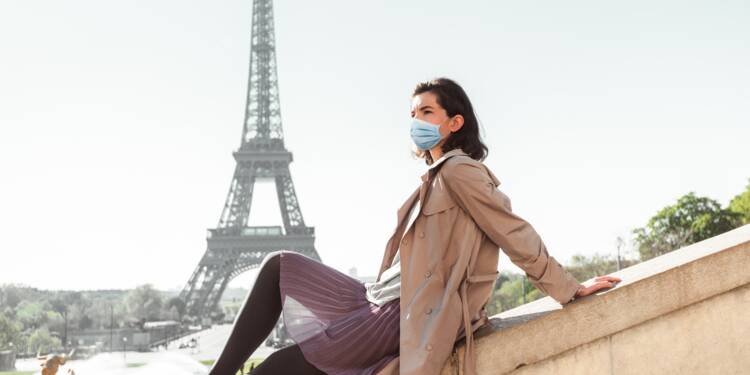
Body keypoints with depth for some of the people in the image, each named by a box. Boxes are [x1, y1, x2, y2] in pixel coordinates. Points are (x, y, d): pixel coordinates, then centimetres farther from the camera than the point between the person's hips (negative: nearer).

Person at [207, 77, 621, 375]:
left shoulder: (459, 171, -10)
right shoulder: (436, 177, 21)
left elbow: (517, 236, -12)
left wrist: (571, 291, -7)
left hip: (407, 319, -10)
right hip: (380, 301, 10)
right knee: (279, 266, 6)